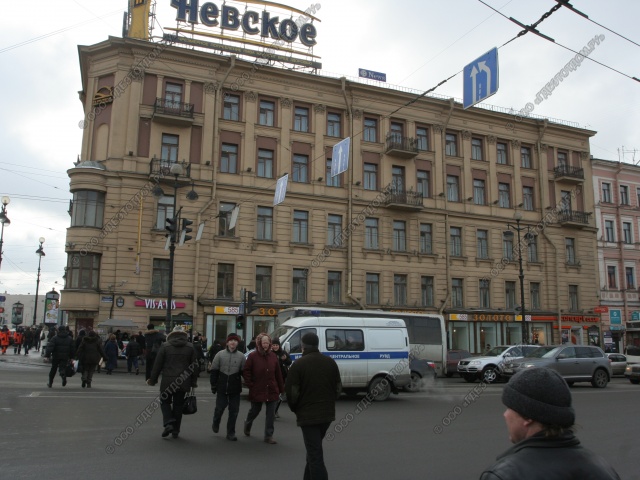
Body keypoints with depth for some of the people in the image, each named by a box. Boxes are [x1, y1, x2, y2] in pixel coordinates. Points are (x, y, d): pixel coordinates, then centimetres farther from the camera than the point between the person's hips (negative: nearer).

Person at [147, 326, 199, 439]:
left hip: (167, 381, -2)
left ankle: (168, 423, -5)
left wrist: (153, 379, 7)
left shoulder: (165, 346, -3)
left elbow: (157, 364, -3)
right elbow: (194, 366, 5)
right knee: (178, 405, 11)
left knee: (165, 402, 14)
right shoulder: (190, 347, 3)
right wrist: (193, 382, 13)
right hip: (183, 382, 2)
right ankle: (175, 431, 14)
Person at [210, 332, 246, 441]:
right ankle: (215, 423, 39)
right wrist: (213, 384, 0)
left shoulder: (241, 356, 2)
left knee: (234, 411, 4)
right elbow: (214, 371, 2)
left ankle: (231, 433, 16)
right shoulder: (220, 354, 0)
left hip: (235, 388, 1)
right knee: (219, 408, 8)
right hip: (222, 387, -1)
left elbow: (244, 372, 6)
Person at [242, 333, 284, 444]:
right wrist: (250, 384, -10)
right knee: (255, 411, 15)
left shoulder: (273, 356, 3)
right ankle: (247, 425, 45)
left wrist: (281, 388, 6)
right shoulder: (253, 356, -7)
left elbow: (278, 373, 5)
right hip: (257, 391, -2)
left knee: (271, 414, 3)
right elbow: (246, 371, -5)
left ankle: (269, 436, 14)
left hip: (272, 391, 3)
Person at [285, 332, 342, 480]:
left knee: (315, 455, -2)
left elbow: (291, 391, -12)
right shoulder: (330, 362, 7)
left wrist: (295, 408, 5)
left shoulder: (299, 364, -11)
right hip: (327, 413, 6)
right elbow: (338, 388, 9)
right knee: (314, 451, 24)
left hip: (307, 414, -6)